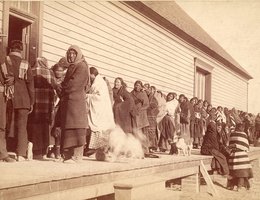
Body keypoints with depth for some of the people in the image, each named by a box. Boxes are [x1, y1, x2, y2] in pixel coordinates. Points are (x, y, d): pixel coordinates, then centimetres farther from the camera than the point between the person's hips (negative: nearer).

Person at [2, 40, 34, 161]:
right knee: (22, 126, 2)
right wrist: (32, 102, 5)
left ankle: (11, 152, 12)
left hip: (8, 100, 2)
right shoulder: (25, 64, -2)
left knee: (10, 126, 11)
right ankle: (21, 154, -4)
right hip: (22, 99, -1)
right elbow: (30, 84, -1)